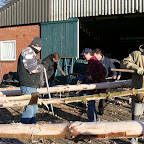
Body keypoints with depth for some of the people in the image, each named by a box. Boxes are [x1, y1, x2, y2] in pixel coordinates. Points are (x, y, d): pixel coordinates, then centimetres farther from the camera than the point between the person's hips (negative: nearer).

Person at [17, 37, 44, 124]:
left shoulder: (32, 53, 20)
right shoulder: (28, 52, -14)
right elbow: (33, 69, -24)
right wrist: (41, 67, -6)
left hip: (33, 86, 11)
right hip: (28, 86, -11)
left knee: (34, 109, 17)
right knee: (29, 109, -9)